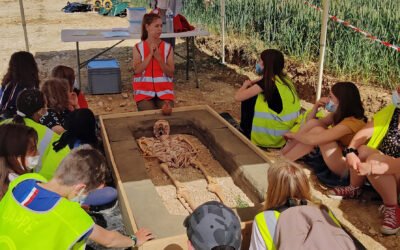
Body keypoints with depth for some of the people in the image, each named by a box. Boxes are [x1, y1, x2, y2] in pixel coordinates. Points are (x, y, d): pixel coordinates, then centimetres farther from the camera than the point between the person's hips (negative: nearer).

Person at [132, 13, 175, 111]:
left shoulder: (167, 47, 2)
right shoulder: (138, 48, 1)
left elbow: (170, 73, -3)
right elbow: (137, 70, -11)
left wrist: (159, 58, -15)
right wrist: (150, 55, -15)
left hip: (164, 91, 1)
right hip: (144, 91, -1)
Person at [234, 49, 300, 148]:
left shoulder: (268, 82, -15)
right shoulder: (283, 78, 7)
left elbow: (238, 97, -14)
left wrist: (245, 85, 6)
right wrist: (252, 83, 13)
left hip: (277, 132, -8)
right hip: (289, 129, 8)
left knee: (248, 98, 3)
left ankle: (247, 133, 18)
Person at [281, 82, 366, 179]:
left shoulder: (350, 123, -27)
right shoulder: (339, 114, 1)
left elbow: (313, 140, -33)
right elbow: (311, 123, 8)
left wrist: (293, 135, -16)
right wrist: (316, 106, -9)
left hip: (346, 168, -9)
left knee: (317, 130, -26)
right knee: (313, 123, -10)